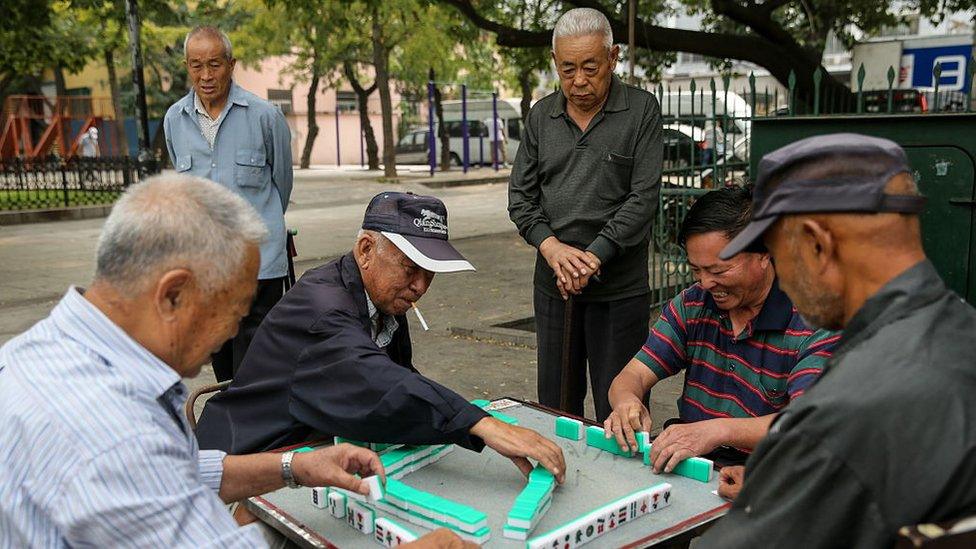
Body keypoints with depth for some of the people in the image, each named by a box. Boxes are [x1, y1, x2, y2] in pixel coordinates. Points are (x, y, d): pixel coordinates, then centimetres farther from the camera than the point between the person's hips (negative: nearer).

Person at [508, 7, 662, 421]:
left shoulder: (642, 111, -2)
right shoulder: (541, 116, 9)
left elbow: (643, 197, -9)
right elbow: (521, 196, 8)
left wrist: (593, 257, -17)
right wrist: (551, 246, -10)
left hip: (619, 288, -4)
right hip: (552, 284, 4)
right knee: (555, 407, 13)